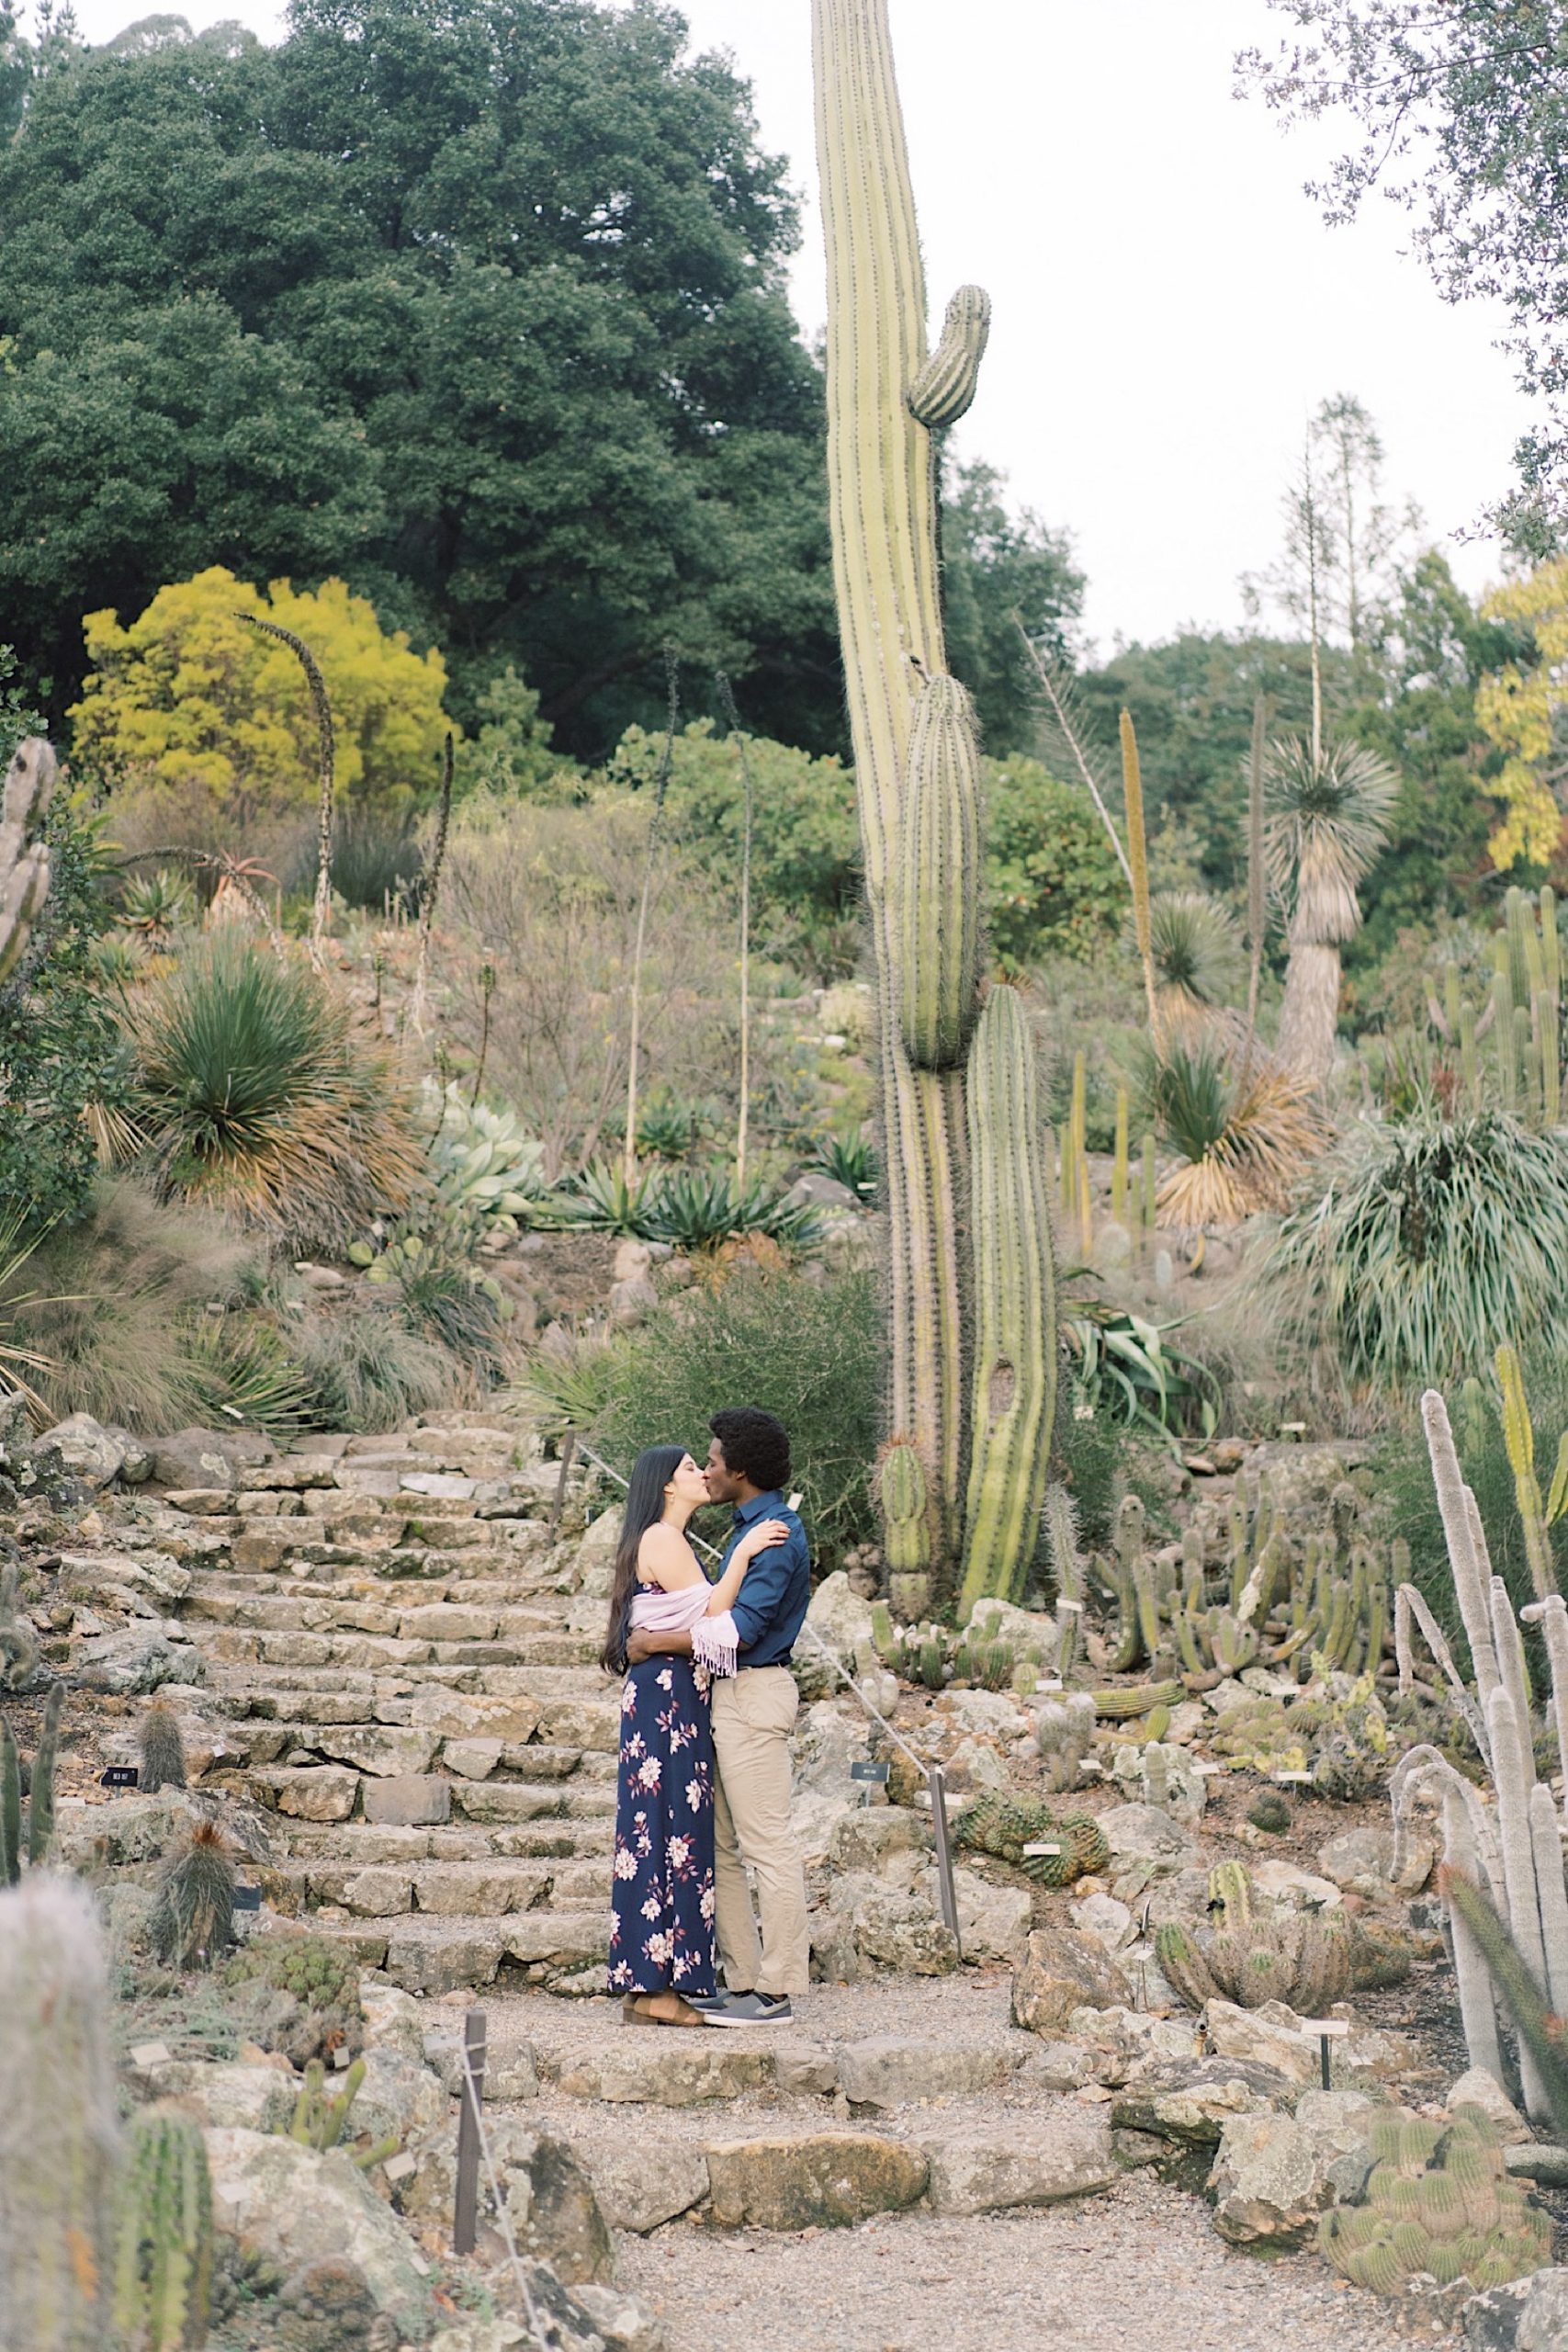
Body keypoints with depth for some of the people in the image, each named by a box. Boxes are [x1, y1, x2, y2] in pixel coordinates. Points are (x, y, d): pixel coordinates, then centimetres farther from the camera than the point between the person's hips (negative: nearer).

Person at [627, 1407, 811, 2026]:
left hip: (755, 1693, -11)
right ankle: (741, 1979, 17)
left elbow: (742, 1627, -22)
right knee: (718, 1845, 12)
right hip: (728, 1694, 11)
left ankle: (775, 1991, -2)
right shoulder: (748, 1527, 17)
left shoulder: (776, 1533, -15)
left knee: (767, 1845, -6)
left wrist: (658, 1642, -16)